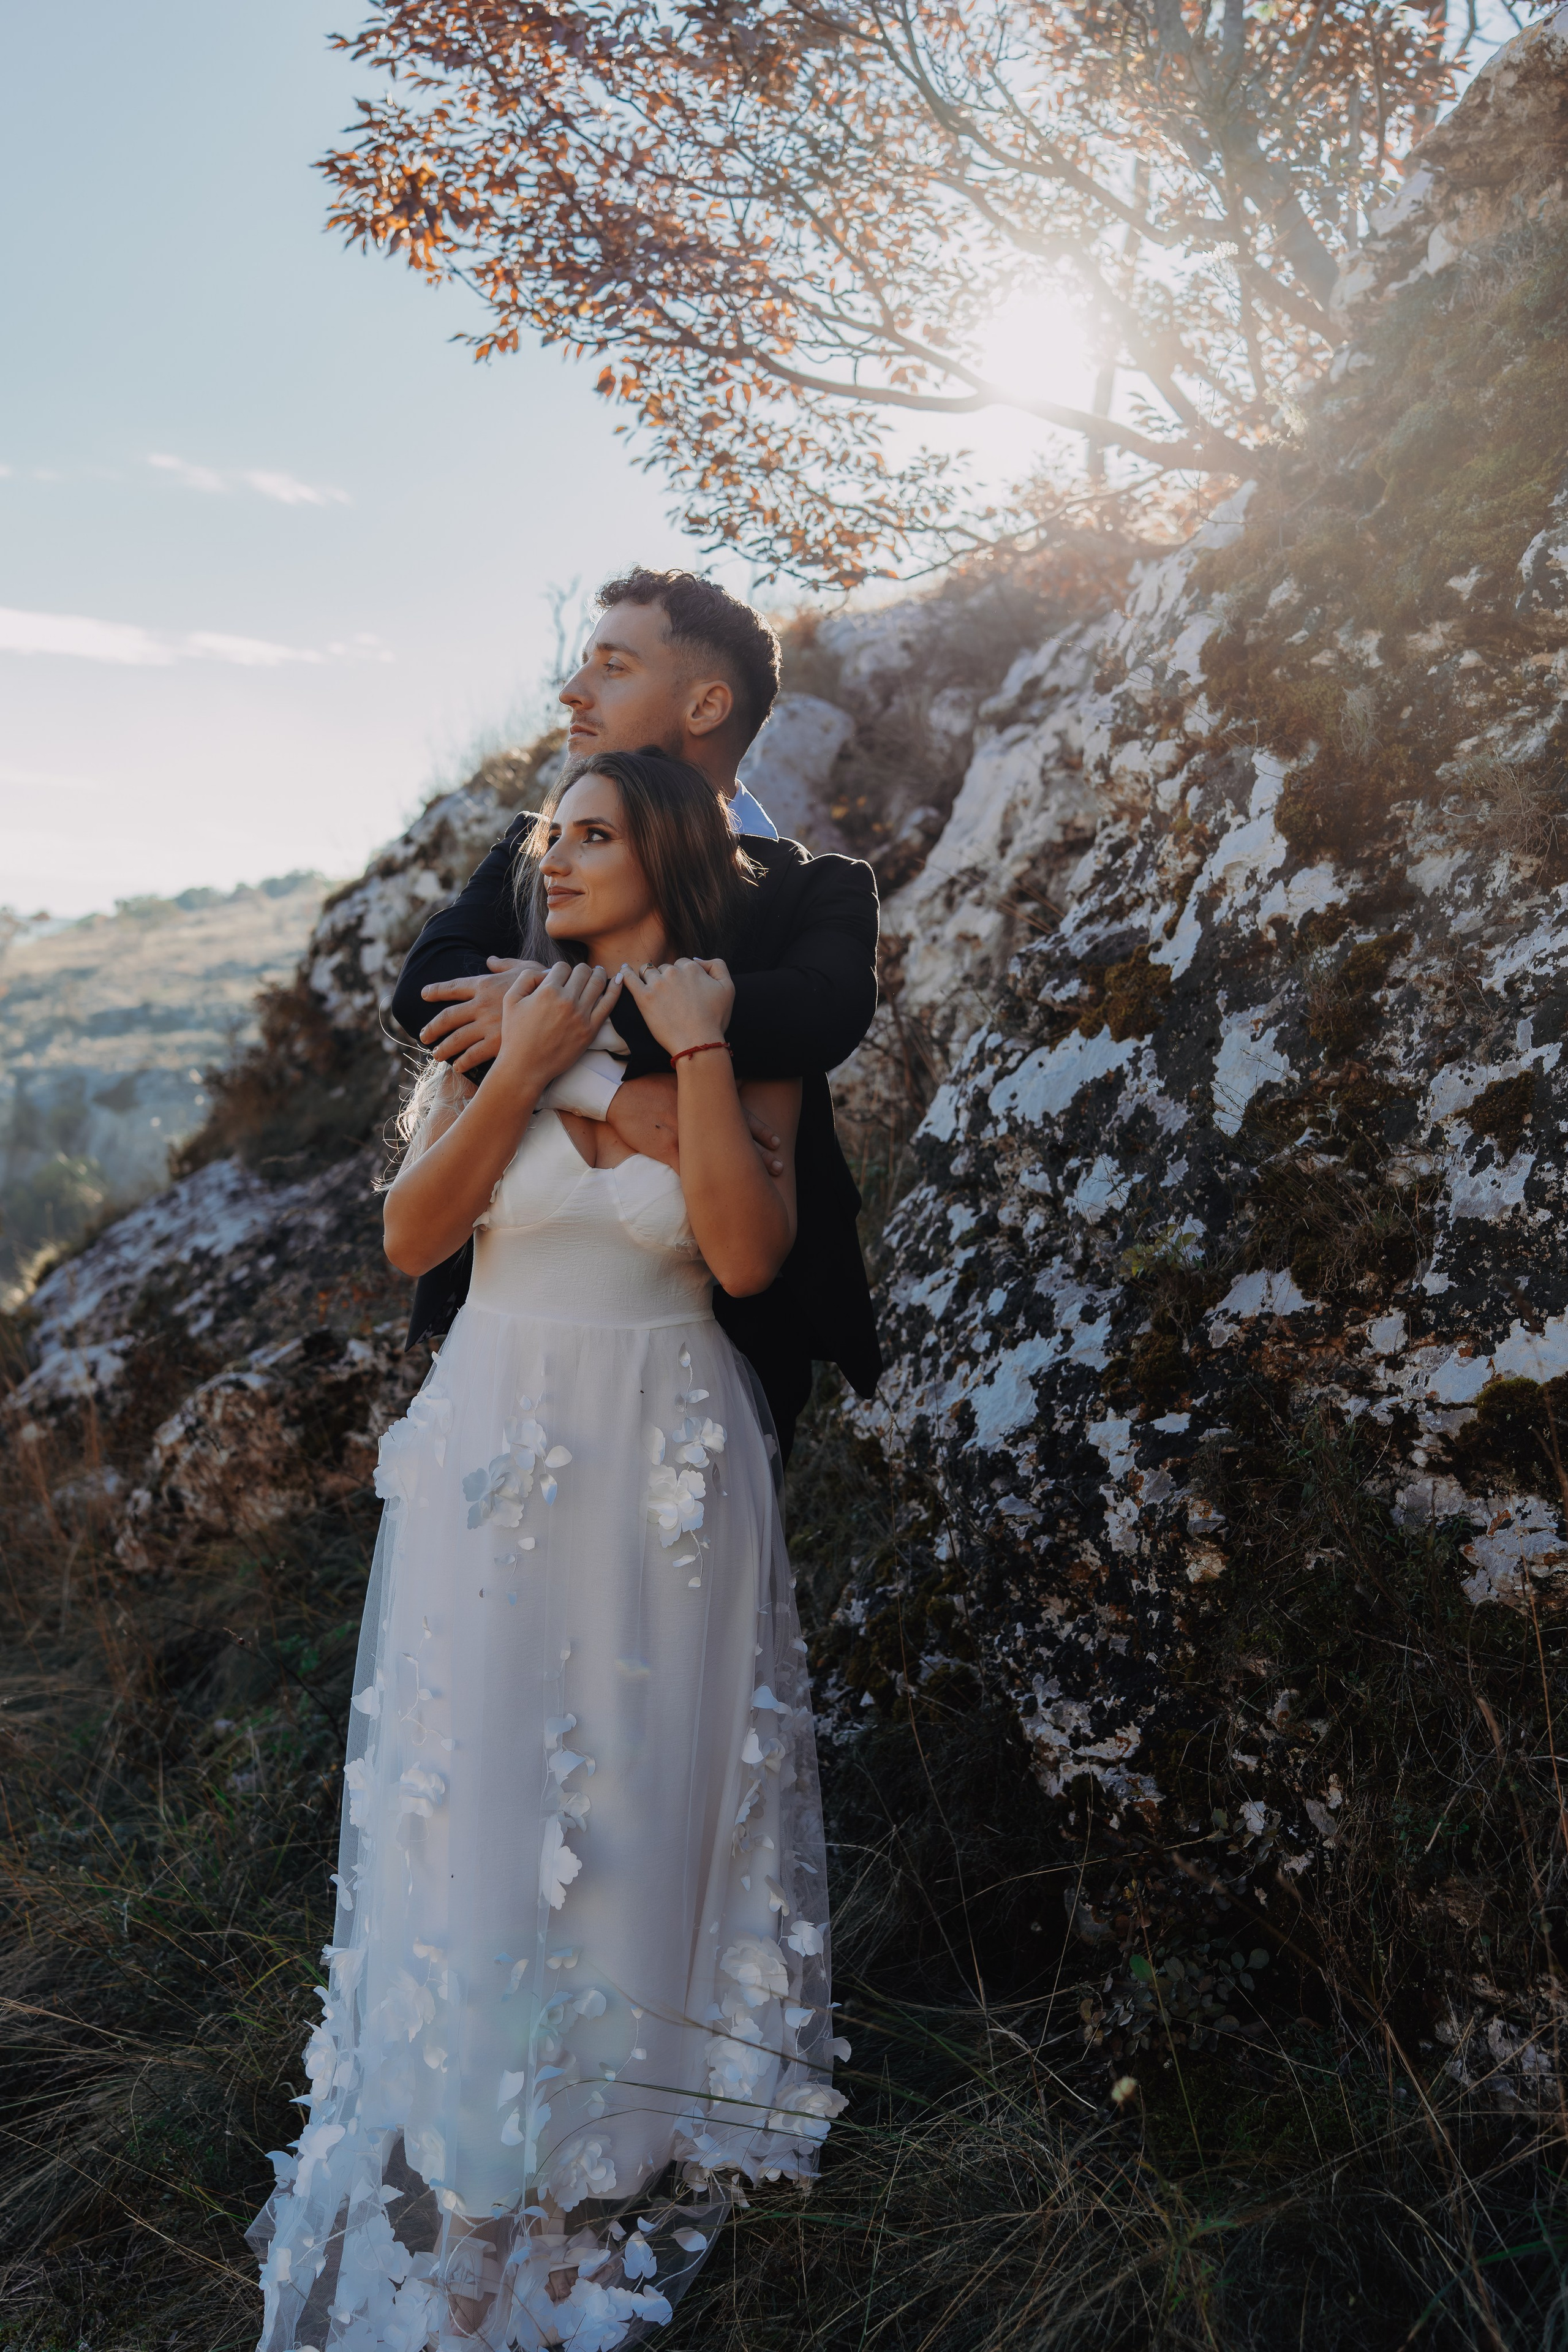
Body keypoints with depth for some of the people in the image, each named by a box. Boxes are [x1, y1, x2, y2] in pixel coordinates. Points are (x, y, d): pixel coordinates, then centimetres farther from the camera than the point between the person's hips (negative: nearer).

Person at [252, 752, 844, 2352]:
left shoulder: (748, 1053, -1)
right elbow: (410, 1239, -5)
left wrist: (697, 1049, -17)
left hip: (665, 1468, -1)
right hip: (493, 1455, 1)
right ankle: (469, 2215, 26)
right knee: (479, 1806, 7)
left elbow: (747, 1256, -15)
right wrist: (521, 1073, -14)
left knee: (645, 1805, 9)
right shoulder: (497, 1025, 2)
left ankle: (628, 2148, 32)